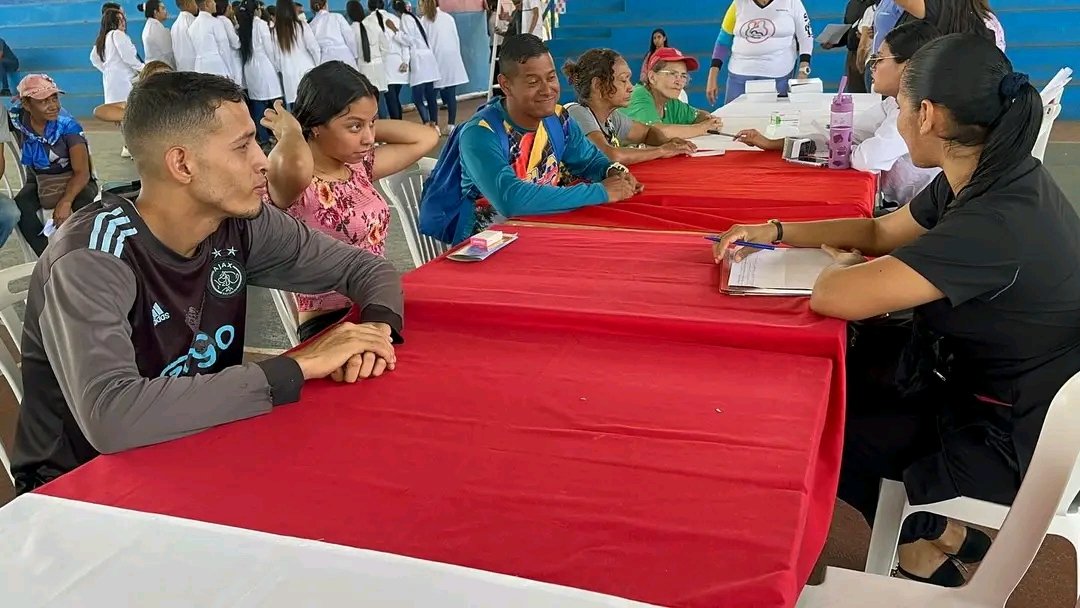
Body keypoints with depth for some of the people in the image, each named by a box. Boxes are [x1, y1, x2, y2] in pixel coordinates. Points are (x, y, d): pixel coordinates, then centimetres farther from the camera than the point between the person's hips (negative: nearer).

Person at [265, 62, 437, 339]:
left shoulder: (358, 168, 7)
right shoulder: (297, 185, -16)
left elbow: (425, 138, 12)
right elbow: (294, 164, -40)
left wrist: (368, 124, 4)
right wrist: (290, 130, -18)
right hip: (329, 326, -7)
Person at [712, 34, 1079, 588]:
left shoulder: (997, 223, -35)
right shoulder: (991, 177, -5)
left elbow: (830, 296, -36)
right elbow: (881, 231, 10)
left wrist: (843, 264, -12)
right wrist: (776, 232, 1)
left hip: (1016, 437, -8)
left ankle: (922, 547, 27)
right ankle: (940, 529, 28)